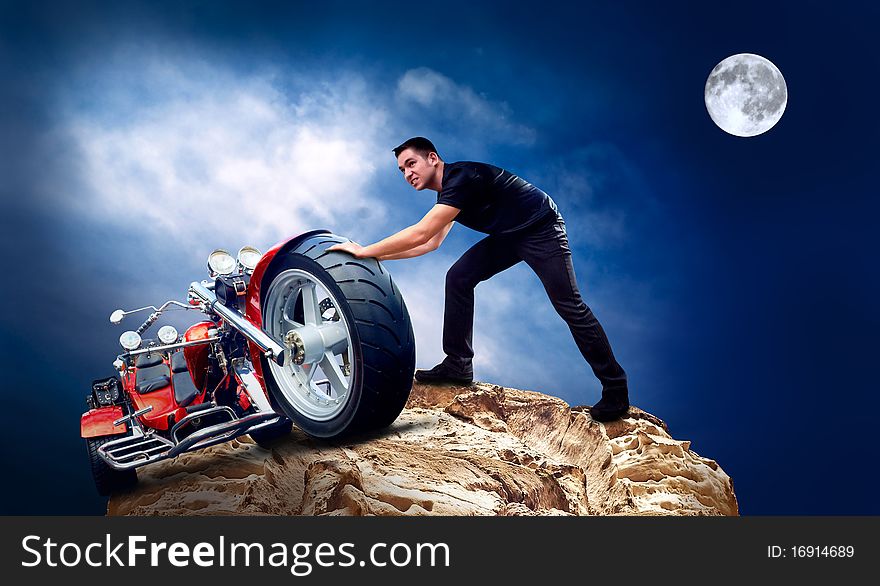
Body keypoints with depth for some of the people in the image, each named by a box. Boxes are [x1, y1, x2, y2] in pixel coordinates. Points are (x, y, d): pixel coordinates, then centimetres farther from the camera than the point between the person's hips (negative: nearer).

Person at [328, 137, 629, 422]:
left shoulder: (462, 178, -25)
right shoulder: (448, 190, 6)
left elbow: (420, 234, -30)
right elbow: (431, 243, 14)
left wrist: (365, 251, -23)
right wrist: (378, 256, 11)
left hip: (542, 230, -9)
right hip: (509, 236, 9)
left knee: (569, 306, -13)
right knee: (458, 278, 1)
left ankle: (615, 389, -5)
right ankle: (458, 366, 7)